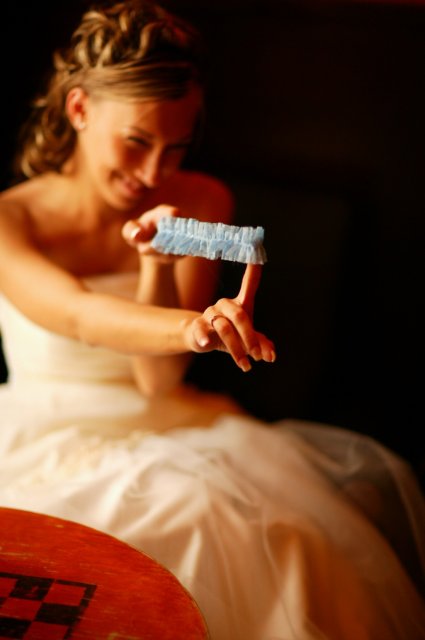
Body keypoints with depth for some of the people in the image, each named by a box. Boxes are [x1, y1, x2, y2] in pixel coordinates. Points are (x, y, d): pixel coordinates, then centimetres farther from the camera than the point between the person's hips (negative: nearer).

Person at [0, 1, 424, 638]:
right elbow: (78, 316, -29)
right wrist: (190, 327, -49)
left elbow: (159, 382, -6)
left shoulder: (202, 205, 0)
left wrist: (158, 265, -23)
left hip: (163, 432, 2)